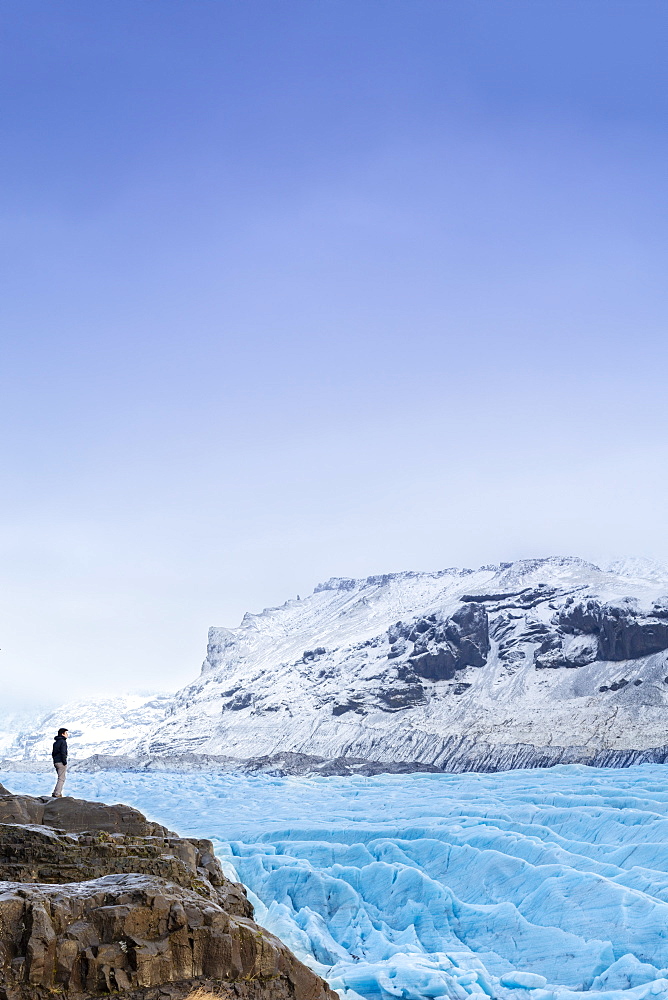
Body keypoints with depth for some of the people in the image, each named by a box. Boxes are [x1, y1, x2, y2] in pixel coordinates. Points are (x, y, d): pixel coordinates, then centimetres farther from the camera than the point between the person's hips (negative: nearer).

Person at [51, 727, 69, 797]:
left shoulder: (56, 742, 18)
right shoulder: (63, 741, -11)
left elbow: (53, 753, 21)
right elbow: (63, 753, -18)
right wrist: (65, 762, -16)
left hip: (56, 762, 9)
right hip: (61, 762, -9)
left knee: (60, 778, 16)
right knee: (61, 779, -6)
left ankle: (55, 793, 13)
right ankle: (57, 794, -10)